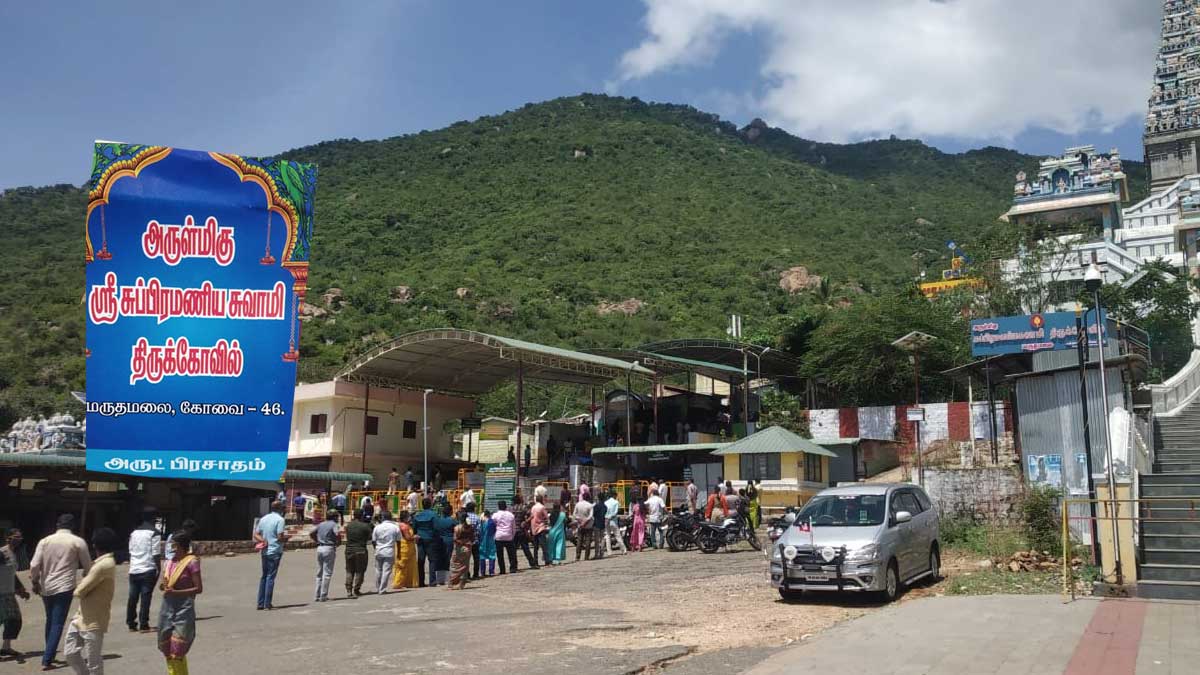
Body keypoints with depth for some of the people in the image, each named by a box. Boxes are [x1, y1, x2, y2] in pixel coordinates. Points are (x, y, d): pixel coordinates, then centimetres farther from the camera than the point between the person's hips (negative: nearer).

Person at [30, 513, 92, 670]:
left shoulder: (45, 541, 5)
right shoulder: (78, 542, -3)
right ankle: (46, 660, -10)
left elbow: (34, 566, -3)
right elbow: (88, 566, 2)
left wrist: (35, 582, 12)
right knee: (58, 624, -2)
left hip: (46, 588, 4)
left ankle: (49, 655, 30)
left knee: (50, 621, 21)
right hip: (64, 587, -4)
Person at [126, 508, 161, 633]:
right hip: (148, 570, -6)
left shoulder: (134, 532, 12)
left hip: (134, 570, 6)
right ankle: (143, 625, -3)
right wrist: (158, 569, -5)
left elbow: (130, 552, 16)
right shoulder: (154, 533, -8)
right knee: (145, 598, -3)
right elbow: (156, 554, -12)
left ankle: (131, 623, 16)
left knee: (133, 597, 10)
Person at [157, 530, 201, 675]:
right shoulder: (170, 562, 8)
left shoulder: (191, 562, -11)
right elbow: (163, 584, 18)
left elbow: (198, 588, -13)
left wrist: (175, 592, -21)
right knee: (167, 648, 12)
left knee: (178, 651, -6)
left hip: (183, 609, -7)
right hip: (167, 607, 7)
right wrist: (162, 585, -6)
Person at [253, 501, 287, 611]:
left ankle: (261, 603, 14)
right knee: (270, 577, -4)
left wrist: (263, 540, -1)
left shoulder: (263, 519, 12)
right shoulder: (280, 519, -10)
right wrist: (287, 538, 3)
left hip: (265, 551, 7)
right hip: (275, 551, -7)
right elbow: (280, 537, -16)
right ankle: (267, 604, -4)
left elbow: (256, 534, 12)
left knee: (264, 576, 14)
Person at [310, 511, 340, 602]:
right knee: (327, 573, -2)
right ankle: (323, 596, -3)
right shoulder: (333, 524, -6)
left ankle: (316, 596, 14)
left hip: (320, 548, 7)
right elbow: (338, 534, -23)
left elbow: (312, 534, 20)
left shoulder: (321, 524, 15)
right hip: (329, 549, -7)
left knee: (319, 573, 13)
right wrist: (338, 542, -6)